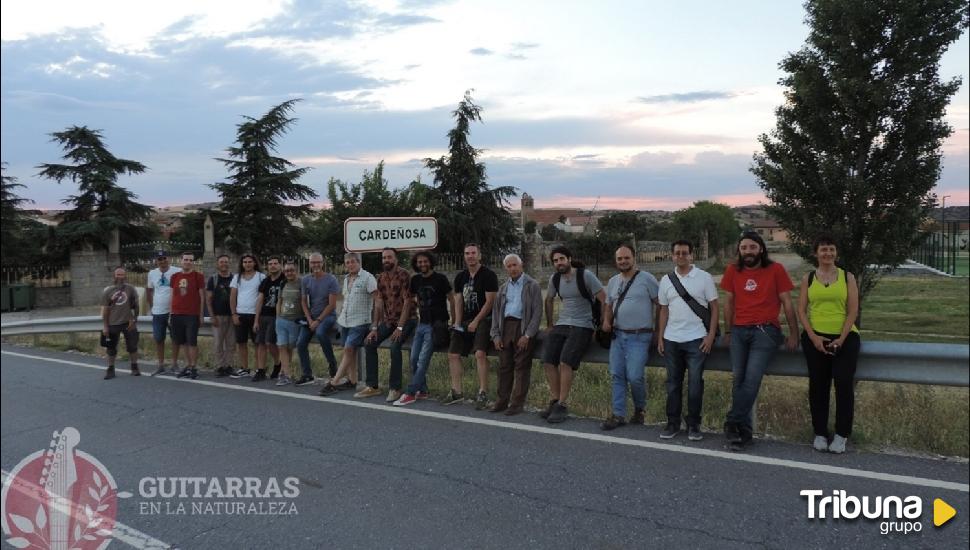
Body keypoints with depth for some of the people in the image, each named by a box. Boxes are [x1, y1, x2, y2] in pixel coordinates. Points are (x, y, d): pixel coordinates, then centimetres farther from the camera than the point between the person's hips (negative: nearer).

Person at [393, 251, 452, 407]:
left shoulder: (440, 279, -5)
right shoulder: (415, 280, 10)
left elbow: (451, 300, -2)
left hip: (437, 324, -6)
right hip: (422, 323, 6)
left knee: (423, 359, -11)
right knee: (414, 359, 2)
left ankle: (410, 393, -10)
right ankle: (422, 391, 14)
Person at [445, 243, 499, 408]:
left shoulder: (488, 275, -6)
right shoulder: (460, 277, 13)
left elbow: (489, 302, -10)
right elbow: (458, 301, 13)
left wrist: (476, 322, -13)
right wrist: (457, 323, 1)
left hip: (483, 319, -7)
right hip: (465, 321, 7)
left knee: (480, 353, -23)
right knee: (453, 354, 2)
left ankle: (482, 393, -17)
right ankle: (456, 391, 11)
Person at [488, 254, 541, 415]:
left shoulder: (532, 285, 1)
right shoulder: (503, 288, 17)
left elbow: (537, 312, -6)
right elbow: (496, 311, 17)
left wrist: (527, 335, -13)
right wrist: (496, 335, 5)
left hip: (523, 327, -5)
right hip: (506, 327, 5)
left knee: (521, 367, -3)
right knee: (504, 366, 6)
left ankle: (517, 403, 1)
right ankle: (502, 401, 12)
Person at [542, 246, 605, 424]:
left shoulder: (585, 275, -9)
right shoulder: (555, 279, 8)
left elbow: (604, 299, -10)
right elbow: (548, 300, 25)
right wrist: (549, 324, 25)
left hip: (582, 326, -6)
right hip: (561, 325, 6)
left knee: (565, 363, -22)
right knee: (548, 361, -9)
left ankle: (562, 405, -12)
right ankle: (555, 401, 4)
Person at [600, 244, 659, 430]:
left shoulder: (647, 279, -5)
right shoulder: (613, 281, 13)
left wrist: (656, 327, -5)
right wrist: (606, 321, 5)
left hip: (639, 337, -6)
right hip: (618, 335, 6)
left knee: (634, 376, -11)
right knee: (617, 376, 5)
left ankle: (639, 409, 15)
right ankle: (618, 415, 13)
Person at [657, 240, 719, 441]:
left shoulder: (704, 278, -1)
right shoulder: (666, 280, 9)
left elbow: (714, 308, -1)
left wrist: (711, 336, -9)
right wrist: (660, 337, 7)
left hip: (696, 339, -3)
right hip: (671, 340, 4)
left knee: (695, 382, -2)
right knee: (673, 382, 8)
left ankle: (694, 425, 9)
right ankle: (673, 423, 17)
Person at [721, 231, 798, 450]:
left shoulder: (776, 270, 0)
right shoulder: (733, 270, 8)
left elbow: (787, 303, 2)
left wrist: (793, 334, 1)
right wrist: (728, 331, 12)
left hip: (765, 331, -3)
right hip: (739, 331, 4)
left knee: (751, 380, -15)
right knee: (738, 380, 1)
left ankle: (732, 423, -6)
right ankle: (744, 431, 8)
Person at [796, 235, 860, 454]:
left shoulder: (847, 277, 6)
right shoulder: (808, 279, 9)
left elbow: (853, 311, 0)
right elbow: (801, 310, 4)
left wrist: (841, 338, -10)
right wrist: (813, 337, -8)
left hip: (844, 337, -1)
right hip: (815, 338, 1)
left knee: (844, 382, -11)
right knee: (818, 384, 3)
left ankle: (841, 435, 1)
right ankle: (820, 434, 14)